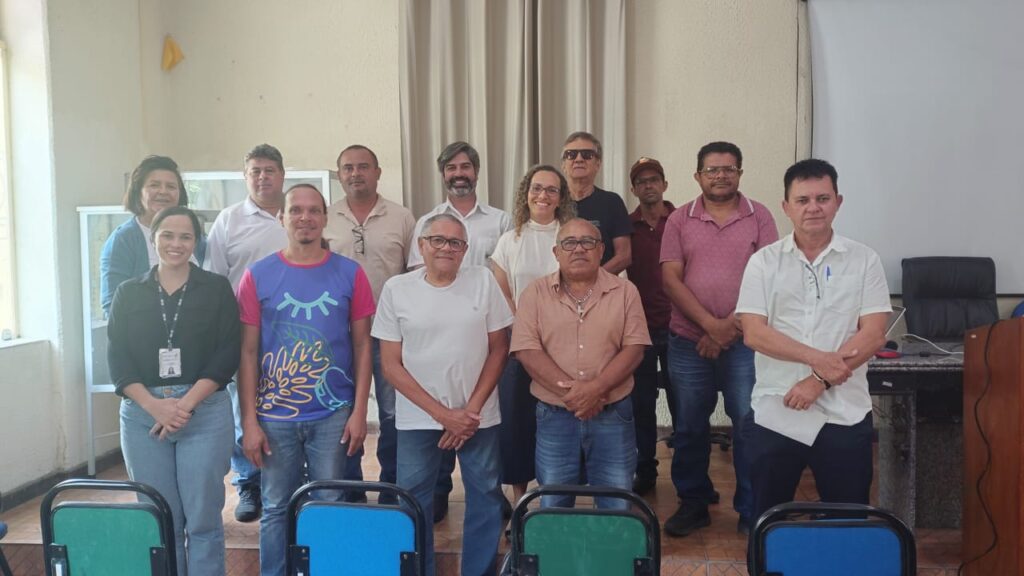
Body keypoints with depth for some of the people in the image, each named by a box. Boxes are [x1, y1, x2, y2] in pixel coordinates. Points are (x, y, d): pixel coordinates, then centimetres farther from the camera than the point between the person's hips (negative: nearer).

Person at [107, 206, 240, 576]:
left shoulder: (217, 289, 4)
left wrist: (187, 403, -14)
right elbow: (117, 359, 1)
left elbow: (227, 355, -4)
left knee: (202, 518, 2)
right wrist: (155, 405, -13)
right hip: (142, 415, 2)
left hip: (205, 412, -2)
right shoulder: (128, 293, 9)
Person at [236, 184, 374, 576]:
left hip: (334, 414, 0)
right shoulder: (258, 276, 0)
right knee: (276, 510, 10)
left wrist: (359, 411, -3)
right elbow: (248, 353, 1)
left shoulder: (350, 274, 1)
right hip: (275, 417, 0)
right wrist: (249, 420, -3)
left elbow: (362, 346, 3)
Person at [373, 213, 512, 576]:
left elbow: (499, 348, 1)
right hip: (417, 419, 0)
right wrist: (441, 413, -10)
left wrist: (472, 409, -7)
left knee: (485, 502, 10)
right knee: (413, 504, 8)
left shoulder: (483, 281, -2)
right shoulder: (397, 289, -4)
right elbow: (391, 364, -4)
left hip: (478, 417, 1)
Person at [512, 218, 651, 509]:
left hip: (613, 415, 0)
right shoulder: (535, 293, 1)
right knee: (553, 508, 11)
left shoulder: (625, 291, 2)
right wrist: (568, 390, -17)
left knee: (617, 508, 8)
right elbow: (526, 349, -8)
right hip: (555, 416, 0)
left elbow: (634, 348, -5)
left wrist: (595, 388, -18)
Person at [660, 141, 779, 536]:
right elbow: (670, 279, -3)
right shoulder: (679, 220, 4)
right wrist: (710, 324, -13)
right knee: (690, 428, 10)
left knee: (749, 426, 1)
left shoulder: (759, 217, 2)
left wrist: (730, 326, -12)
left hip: (744, 341, -1)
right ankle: (693, 503, 25)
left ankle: (751, 511, 16)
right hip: (689, 341, 1)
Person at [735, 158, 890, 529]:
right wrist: (817, 358, -18)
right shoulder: (764, 262, 2)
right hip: (774, 414, 1)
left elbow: (873, 334, -5)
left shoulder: (864, 260, 2)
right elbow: (753, 333, -7)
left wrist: (821, 381, -15)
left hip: (845, 414, 0)